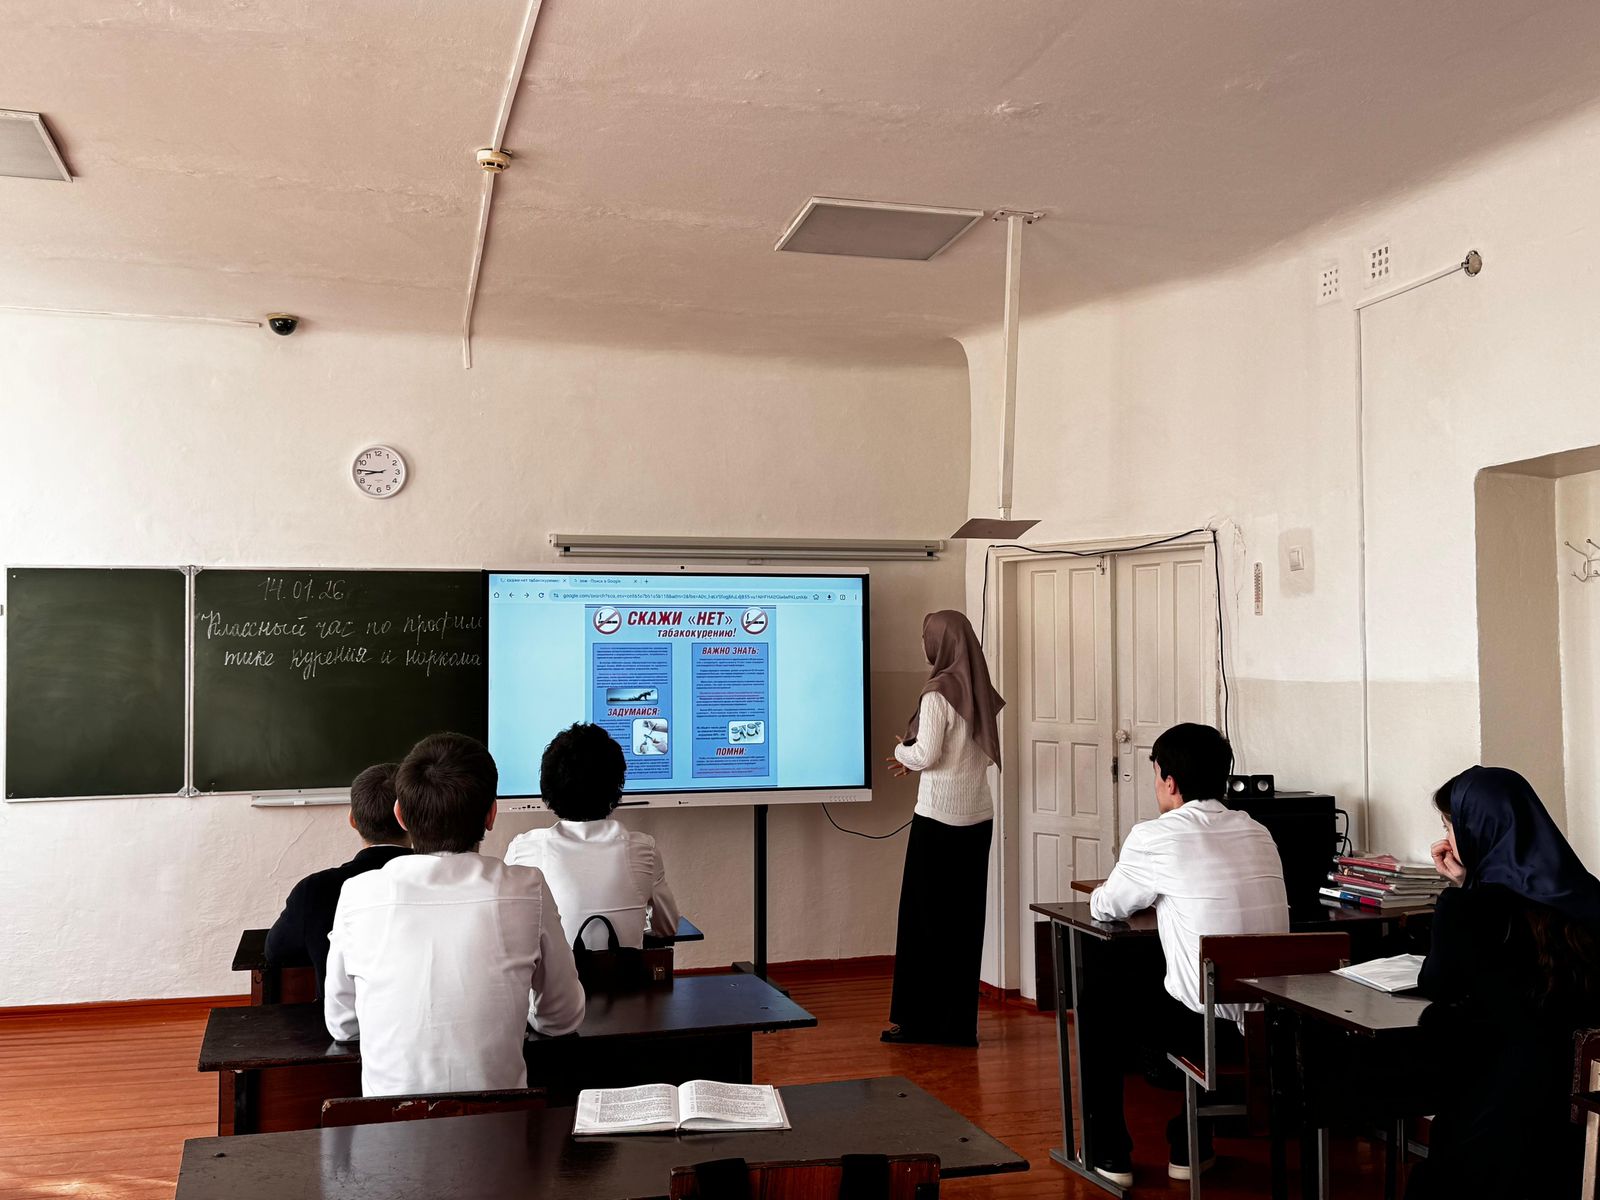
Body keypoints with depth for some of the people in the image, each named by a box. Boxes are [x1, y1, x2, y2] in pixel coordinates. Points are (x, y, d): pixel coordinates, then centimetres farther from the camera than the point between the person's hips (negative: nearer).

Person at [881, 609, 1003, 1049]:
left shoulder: (938, 692, -13)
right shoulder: (980, 692, 8)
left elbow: (927, 755, -16)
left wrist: (902, 751, 7)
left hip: (940, 817, -7)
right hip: (978, 815, 7)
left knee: (924, 917, 3)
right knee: (965, 917, 10)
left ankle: (919, 1020, 9)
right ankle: (959, 1023, 17)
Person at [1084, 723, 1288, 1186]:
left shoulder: (1156, 836, -10)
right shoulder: (1259, 834, 8)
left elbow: (1106, 908, 6)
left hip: (1206, 1026, -6)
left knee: (1098, 998, 20)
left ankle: (1109, 1152, 26)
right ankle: (1191, 1147, 38)